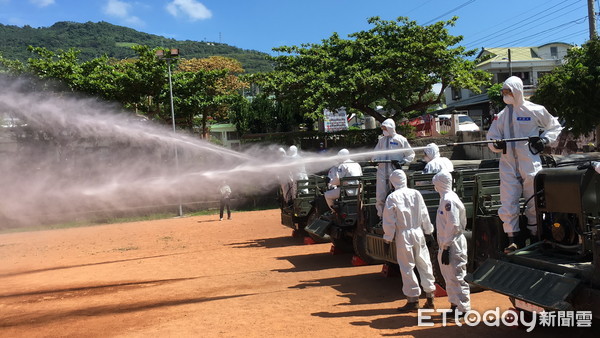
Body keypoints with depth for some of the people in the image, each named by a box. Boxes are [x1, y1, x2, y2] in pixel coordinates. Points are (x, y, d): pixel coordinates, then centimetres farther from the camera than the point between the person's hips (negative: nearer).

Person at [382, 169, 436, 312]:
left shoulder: (392, 197, -10)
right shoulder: (416, 193, 1)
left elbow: (389, 221, -9)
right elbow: (424, 215, 6)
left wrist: (388, 239, 0)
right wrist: (428, 232, 16)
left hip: (403, 235, -4)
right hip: (418, 232, 4)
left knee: (407, 267, 3)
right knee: (424, 264, 11)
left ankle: (413, 300, 7)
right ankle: (430, 297, 17)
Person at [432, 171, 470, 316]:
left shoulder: (449, 200, -18)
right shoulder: (446, 198, 13)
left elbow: (453, 226, -22)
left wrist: (446, 247, -21)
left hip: (453, 245, -10)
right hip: (447, 244, 10)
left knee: (456, 276, -3)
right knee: (449, 276, 17)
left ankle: (463, 307, 4)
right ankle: (454, 304, 28)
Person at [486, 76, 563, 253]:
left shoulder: (535, 110, 2)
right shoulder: (501, 115, 11)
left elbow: (555, 127, 14)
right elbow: (491, 138, 10)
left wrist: (544, 140, -4)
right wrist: (497, 144, -13)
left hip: (530, 164, -2)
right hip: (508, 165, 2)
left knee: (534, 202, 4)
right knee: (508, 203, -3)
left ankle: (535, 237, 17)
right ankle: (512, 240, 3)